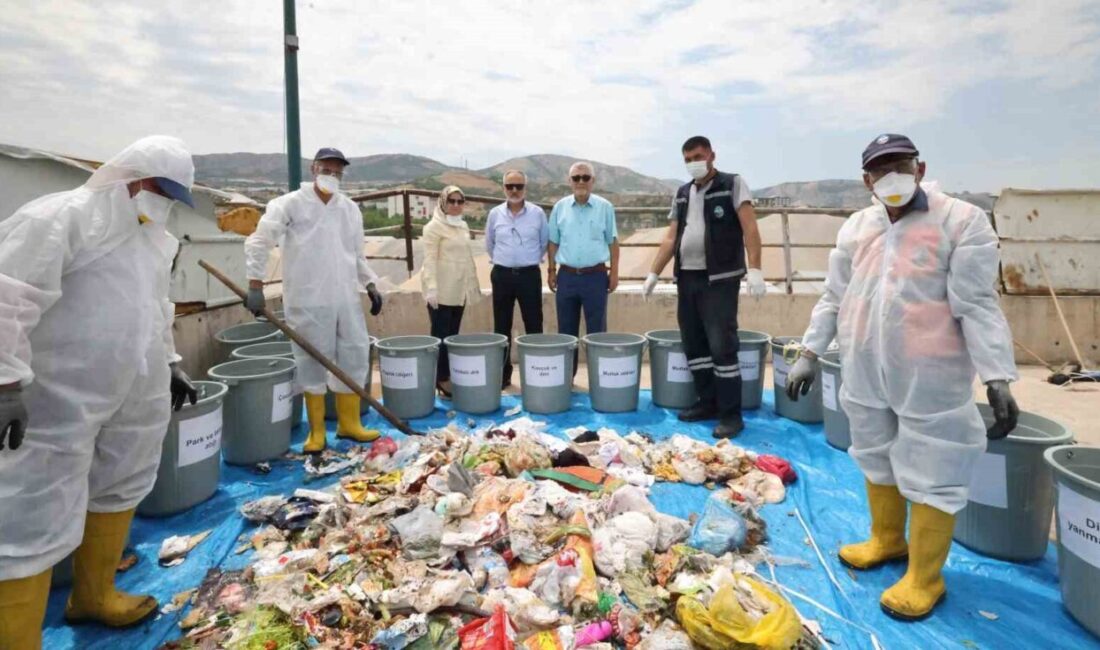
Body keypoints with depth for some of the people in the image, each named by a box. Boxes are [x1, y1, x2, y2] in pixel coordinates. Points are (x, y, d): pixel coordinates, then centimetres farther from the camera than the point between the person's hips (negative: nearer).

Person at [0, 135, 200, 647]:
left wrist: (169, 363, 24)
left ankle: (93, 594, 41)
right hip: (59, 401, -9)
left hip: (135, 398, 9)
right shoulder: (62, 217, -13)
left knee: (119, 490, 21)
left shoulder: (154, 238, 14)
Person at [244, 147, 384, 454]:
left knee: (355, 358, 8)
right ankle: (316, 431, 16)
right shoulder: (290, 204, -3)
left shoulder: (351, 209, 12)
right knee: (313, 363, 3)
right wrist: (256, 284, -14)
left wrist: (371, 284, 7)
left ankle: (349, 423, 24)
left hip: (347, 299, 5)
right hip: (308, 301, -5)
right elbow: (259, 241, -6)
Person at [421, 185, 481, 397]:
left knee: (453, 334, 9)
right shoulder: (434, 227, -6)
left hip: (459, 289, 7)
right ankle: (441, 379, 4)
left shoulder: (463, 226, 15)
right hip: (442, 290, -6)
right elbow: (430, 259, -13)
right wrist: (431, 287, -21)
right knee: (441, 335, -2)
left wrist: (473, 283, 17)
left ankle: (450, 376, 16)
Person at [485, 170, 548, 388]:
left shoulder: (537, 213, -2)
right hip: (502, 275, 2)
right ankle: (503, 373, 15)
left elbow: (545, 242, 10)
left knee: (534, 325, 2)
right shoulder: (495, 214, 2)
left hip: (529, 274, -1)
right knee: (502, 327, 6)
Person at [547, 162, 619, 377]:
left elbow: (612, 241, 4)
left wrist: (614, 271, 0)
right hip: (567, 276, 2)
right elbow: (553, 242, 9)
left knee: (596, 331, 4)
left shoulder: (605, 207, 0)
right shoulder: (560, 207, 4)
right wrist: (551, 271, 6)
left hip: (596, 276, -2)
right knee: (566, 330, 9)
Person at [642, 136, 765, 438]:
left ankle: (730, 413, 2)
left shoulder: (733, 184, 0)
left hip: (720, 279, -6)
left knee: (722, 346, -7)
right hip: (686, 278, 6)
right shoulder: (682, 194, 16)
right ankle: (708, 402, 22)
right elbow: (670, 238, 16)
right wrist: (654, 273, 9)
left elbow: (750, 229, -9)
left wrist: (755, 269, -20)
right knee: (694, 345, 9)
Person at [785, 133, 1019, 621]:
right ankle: (886, 540, 40)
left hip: (929, 379, -5)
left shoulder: (961, 221, -8)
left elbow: (977, 305, -12)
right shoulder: (855, 228, 6)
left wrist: (998, 378, -17)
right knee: (877, 460, 19)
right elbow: (833, 299, 10)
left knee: (929, 475, 4)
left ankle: (924, 578, 20)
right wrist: (809, 354, 6)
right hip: (864, 373, 5)